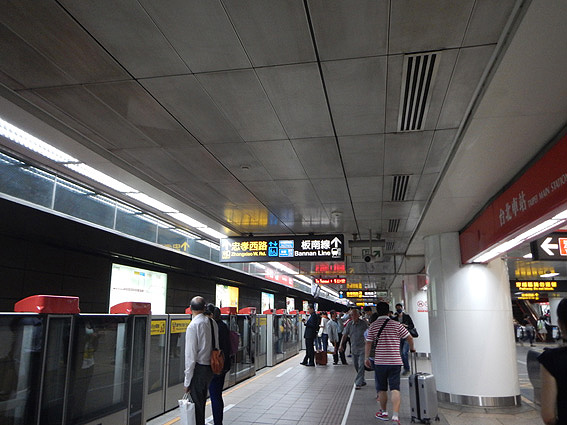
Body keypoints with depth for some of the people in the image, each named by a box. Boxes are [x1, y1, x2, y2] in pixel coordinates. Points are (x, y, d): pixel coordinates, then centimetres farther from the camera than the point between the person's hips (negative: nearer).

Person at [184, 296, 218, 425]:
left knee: (197, 404, 3)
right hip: (211, 368, 7)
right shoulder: (212, 322, 4)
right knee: (202, 402, 21)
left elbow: (190, 355, -16)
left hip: (198, 368, -7)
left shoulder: (193, 326, -16)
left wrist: (187, 380, -10)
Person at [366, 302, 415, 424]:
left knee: (382, 389, 14)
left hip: (379, 362, 1)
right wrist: (412, 349, 21)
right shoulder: (397, 325, -2)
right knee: (395, 389, -2)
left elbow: (368, 343, 0)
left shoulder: (373, 326, 0)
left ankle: (384, 412, 28)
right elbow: (409, 338, 2)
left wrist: (366, 358, 10)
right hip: (395, 361, -1)